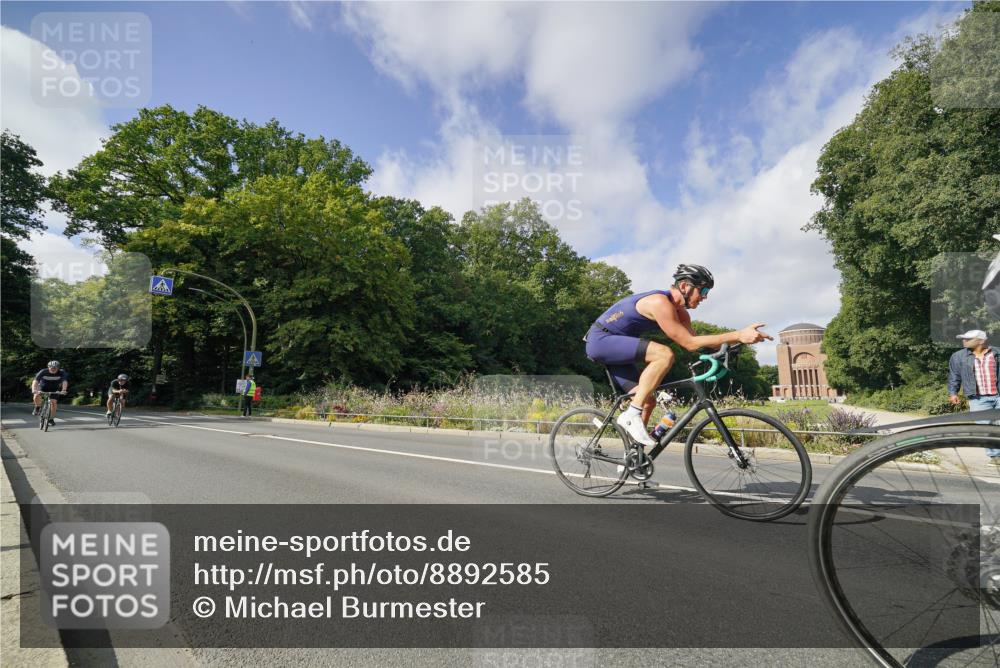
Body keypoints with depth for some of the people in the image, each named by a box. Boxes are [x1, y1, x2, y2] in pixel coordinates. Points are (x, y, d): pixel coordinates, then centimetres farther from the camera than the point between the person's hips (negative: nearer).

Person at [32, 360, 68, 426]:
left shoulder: (61, 373, -23)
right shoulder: (43, 372, -24)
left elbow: (65, 382, -33)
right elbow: (35, 381, -32)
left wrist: (63, 390, -50)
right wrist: (34, 390, -50)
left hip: (54, 389, 0)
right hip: (43, 387, 0)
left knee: (53, 402, -12)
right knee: (36, 396, -30)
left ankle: (51, 419, 4)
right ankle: (37, 407, 2)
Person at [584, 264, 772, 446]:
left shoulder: (679, 311, 8)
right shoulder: (660, 302, -23)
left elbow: (694, 340, 1)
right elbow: (689, 343, -25)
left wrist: (737, 339, -9)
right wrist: (738, 335, -28)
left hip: (614, 346, 10)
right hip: (601, 339, -10)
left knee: (648, 401, 5)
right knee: (665, 354, -28)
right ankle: (632, 414, -22)